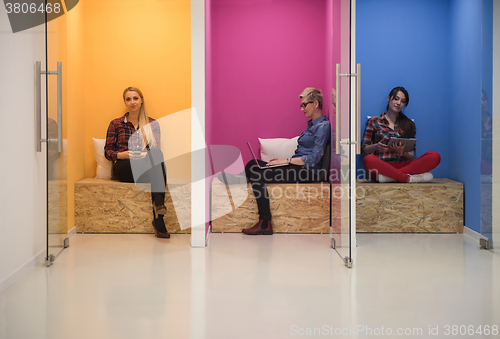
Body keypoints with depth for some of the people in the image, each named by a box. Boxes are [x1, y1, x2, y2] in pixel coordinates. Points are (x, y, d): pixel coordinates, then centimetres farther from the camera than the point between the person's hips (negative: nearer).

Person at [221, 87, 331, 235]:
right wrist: (283, 160, 9)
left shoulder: (323, 126, -8)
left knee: (257, 174, -23)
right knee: (252, 165, -3)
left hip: (308, 172, -10)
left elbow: (314, 159, -17)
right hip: (297, 167, 10)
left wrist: (286, 161, -13)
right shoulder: (312, 124, 22)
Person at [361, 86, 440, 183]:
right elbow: (364, 149, 10)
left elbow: (411, 156, 13)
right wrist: (376, 147, -12)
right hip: (381, 165, -3)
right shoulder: (374, 121, 13)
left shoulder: (409, 124, 19)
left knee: (435, 156, -23)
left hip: (401, 165, 3)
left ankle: (390, 176, -34)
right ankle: (408, 178, -31)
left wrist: (402, 152, -10)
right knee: (368, 159, -39)